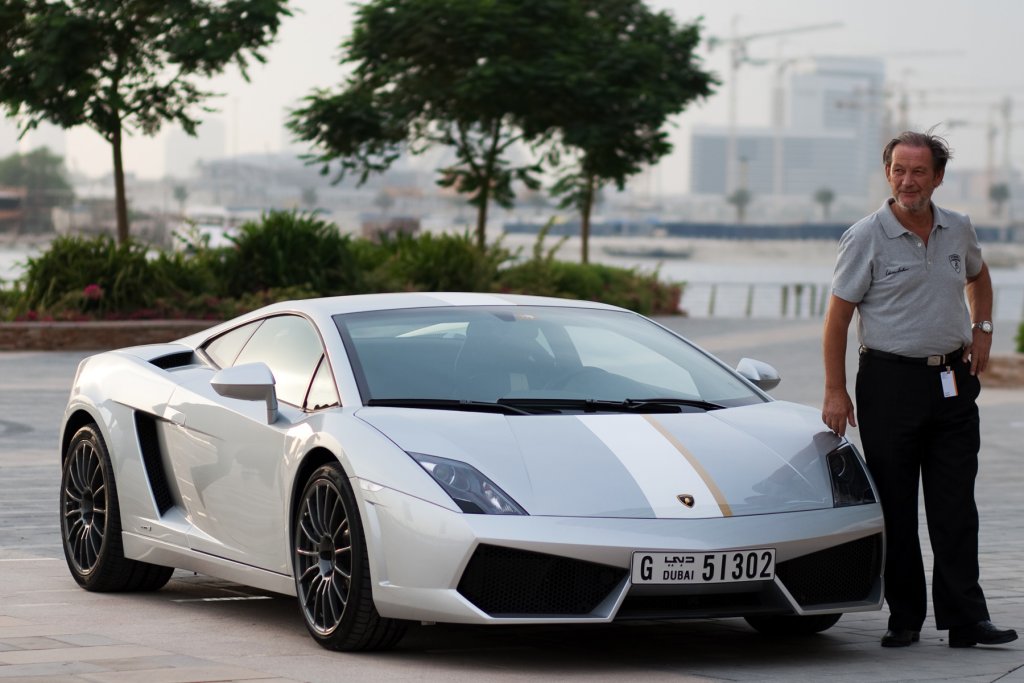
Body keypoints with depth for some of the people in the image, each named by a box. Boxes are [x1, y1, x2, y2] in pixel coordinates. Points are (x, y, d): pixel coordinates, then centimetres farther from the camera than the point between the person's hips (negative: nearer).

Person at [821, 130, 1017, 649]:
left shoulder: (958, 231, 7)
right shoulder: (866, 237, -6)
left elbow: (978, 276, 29)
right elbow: (838, 315, -5)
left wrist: (982, 328, 13)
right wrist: (835, 390, -10)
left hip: (952, 380, 4)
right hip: (890, 381, -3)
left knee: (956, 509, 1)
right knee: (895, 509, 1)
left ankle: (965, 620, 1)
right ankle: (904, 619, 9)